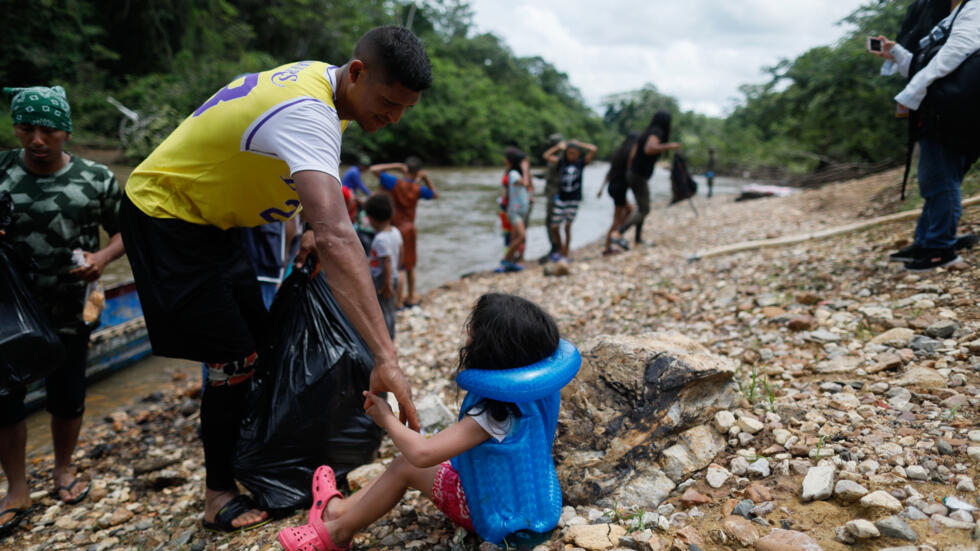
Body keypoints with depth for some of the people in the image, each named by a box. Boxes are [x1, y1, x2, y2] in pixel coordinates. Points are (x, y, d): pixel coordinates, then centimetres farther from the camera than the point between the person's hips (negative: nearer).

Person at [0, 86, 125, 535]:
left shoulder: (96, 178, -5)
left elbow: (123, 230, 4)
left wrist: (103, 257, -16)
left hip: (70, 313, 0)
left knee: (67, 397, 14)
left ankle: (64, 469, 39)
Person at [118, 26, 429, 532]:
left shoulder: (322, 78, -4)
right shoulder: (308, 115, -34)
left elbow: (316, 178, 12)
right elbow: (337, 238, -48)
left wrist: (312, 229, -9)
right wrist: (385, 357, -52)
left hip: (211, 218, 9)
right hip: (165, 219, -9)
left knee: (260, 343, 11)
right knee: (233, 362, -7)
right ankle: (219, 494, 14)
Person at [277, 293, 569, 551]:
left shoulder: (492, 414, -34)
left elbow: (422, 453, -34)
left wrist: (387, 419, -20)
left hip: (493, 512, -8)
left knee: (406, 467, -4)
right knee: (407, 462, 10)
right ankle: (340, 508, 24)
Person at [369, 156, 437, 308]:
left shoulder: (395, 182, -14)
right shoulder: (418, 189, -4)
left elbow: (374, 169, -14)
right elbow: (435, 195, 15)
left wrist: (396, 166, -10)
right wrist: (426, 179, 4)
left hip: (395, 229, -3)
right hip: (409, 228, 4)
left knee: (397, 267, 1)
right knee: (409, 265, 17)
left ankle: (398, 300, 7)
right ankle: (411, 297, 28)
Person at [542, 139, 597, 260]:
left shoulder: (581, 163, 1)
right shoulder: (561, 162, 3)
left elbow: (593, 149, -7)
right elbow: (546, 155, -4)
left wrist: (579, 143, 2)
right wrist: (559, 146, 1)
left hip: (574, 199, -2)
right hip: (561, 199, 2)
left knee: (567, 226, -3)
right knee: (554, 227, 3)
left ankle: (565, 254, 7)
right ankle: (560, 248, 27)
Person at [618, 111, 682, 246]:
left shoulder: (646, 133, 12)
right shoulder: (656, 132, -15)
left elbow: (632, 155, 14)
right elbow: (649, 149, -36)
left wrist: (629, 173, 21)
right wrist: (668, 146, -27)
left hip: (633, 173, 9)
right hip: (640, 177, -9)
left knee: (642, 207, 23)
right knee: (644, 211, 0)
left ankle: (638, 237, 31)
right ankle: (619, 233, -10)